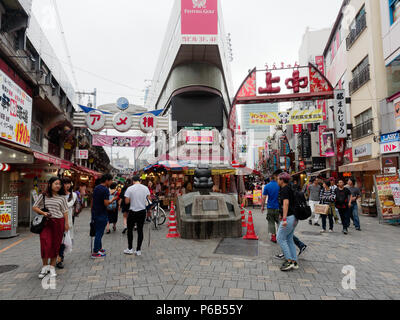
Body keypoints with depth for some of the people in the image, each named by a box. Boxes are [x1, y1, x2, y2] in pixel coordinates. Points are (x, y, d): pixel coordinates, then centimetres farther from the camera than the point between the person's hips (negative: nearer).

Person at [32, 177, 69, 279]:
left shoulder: (61, 198, 7)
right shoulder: (43, 196, 4)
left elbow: (65, 212, 8)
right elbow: (34, 207, 8)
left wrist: (67, 223, 2)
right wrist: (43, 213, -10)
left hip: (59, 222, 1)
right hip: (46, 223, -1)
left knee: (56, 245, 4)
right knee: (45, 244, -9)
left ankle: (52, 267, 17)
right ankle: (45, 266, 11)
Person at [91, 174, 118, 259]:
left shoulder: (96, 188, 10)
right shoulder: (105, 189, -17)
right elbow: (106, 203, -22)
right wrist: (113, 199, -7)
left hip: (95, 213, 9)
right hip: (101, 215, -9)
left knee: (98, 232, 20)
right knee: (99, 233, 0)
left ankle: (99, 248, 32)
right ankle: (95, 252, 6)